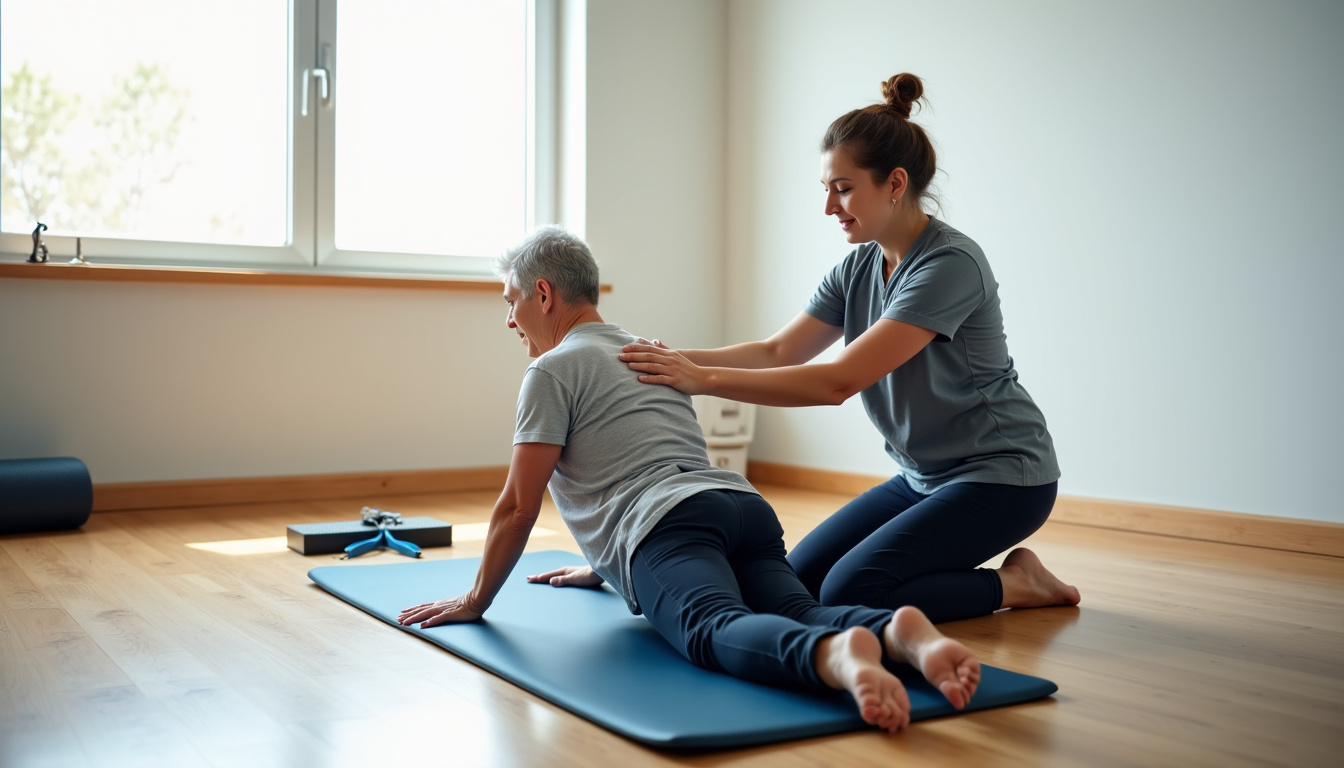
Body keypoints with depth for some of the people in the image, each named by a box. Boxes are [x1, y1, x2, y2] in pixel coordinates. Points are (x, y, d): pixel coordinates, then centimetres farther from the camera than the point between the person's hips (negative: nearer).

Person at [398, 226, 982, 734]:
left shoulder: (555, 369, 11)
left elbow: (518, 508, 8)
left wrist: (474, 602, 21)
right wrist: (598, 570, 58)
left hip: (671, 526, -8)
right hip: (747, 507, 8)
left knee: (719, 629, -32)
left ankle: (836, 657, -62)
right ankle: (898, 633, -44)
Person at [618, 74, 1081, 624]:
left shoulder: (951, 265, -24)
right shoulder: (858, 268, 3)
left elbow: (839, 381, -30)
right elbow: (777, 352, -1)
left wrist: (706, 380, -31)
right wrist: (680, 359, -17)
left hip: (1000, 476, -8)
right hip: (924, 476, 8)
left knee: (848, 595, -19)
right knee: (798, 580, 1)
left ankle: (1014, 584, 1)